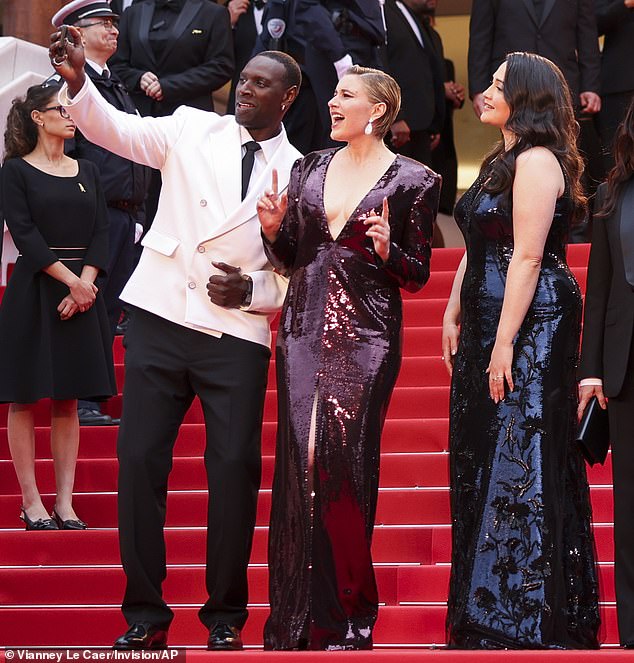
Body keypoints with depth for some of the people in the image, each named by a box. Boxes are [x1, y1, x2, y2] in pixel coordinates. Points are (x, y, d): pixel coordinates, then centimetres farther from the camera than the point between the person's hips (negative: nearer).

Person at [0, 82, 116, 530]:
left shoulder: (87, 172, 13)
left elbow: (101, 233, 6)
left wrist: (86, 282, -9)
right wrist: (70, 280, -15)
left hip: (82, 290, 5)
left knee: (68, 400, 5)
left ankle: (65, 502, 6)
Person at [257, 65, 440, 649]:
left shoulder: (412, 181, 0)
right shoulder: (310, 169, 13)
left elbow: (417, 275, 1)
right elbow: (289, 259, 16)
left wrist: (386, 249, -18)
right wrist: (273, 228, -4)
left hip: (365, 337, -4)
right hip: (304, 330, 4)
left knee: (341, 463, -8)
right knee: (298, 463, -1)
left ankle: (346, 618, 4)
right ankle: (299, 618, 4)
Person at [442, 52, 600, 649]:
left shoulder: (537, 161, -13)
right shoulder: (502, 163, 17)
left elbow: (528, 257, -19)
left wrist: (505, 343, -22)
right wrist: (454, 315, 13)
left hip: (531, 328, -10)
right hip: (486, 327, 10)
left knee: (521, 466, -7)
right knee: (484, 463, 12)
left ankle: (530, 621, -1)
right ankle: (486, 612, 19)